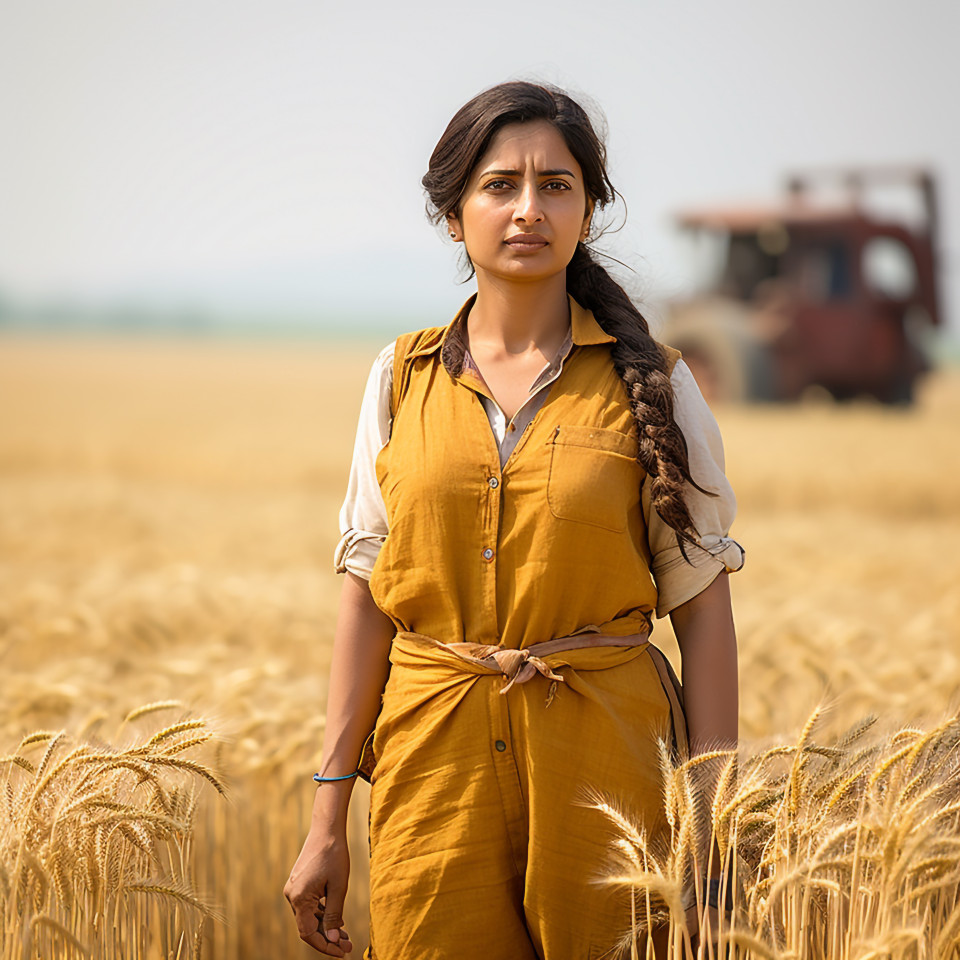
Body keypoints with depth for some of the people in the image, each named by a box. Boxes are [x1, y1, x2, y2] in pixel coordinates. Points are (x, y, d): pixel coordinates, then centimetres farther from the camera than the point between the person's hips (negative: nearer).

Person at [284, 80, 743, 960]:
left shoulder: (651, 384, 1)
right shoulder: (404, 380, 6)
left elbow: (702, 602, 0)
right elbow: (367, 596, 8)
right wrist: (329, 820, 4)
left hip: (602, 764, -1)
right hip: (435, 758, 1)